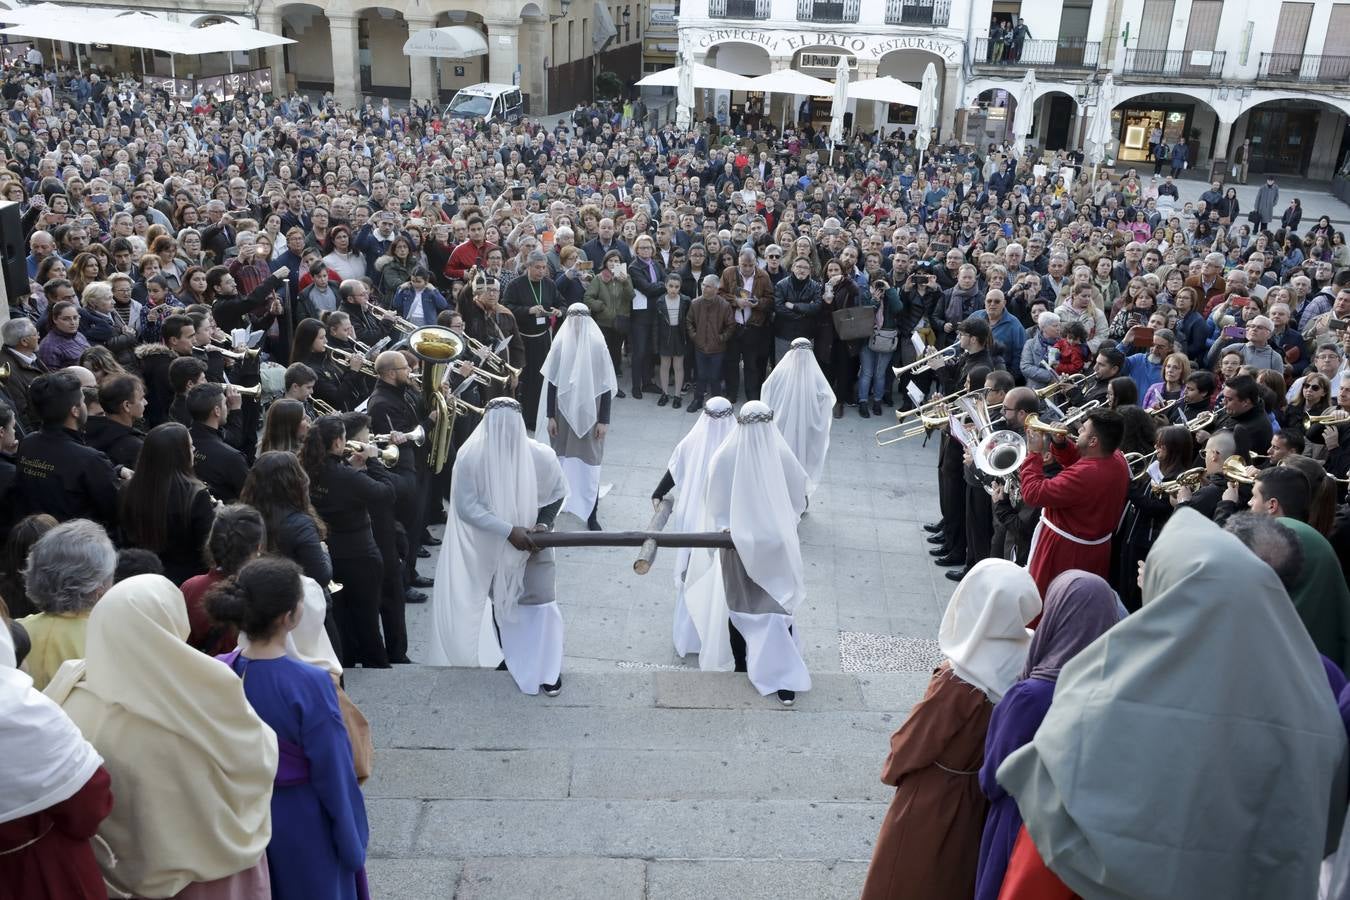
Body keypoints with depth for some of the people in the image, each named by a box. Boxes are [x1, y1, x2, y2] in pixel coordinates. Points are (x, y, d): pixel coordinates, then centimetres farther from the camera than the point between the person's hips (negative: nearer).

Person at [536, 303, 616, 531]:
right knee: (561, 458, 13)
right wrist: (550, 416, -2)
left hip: (590, 414, -1)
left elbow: (606, 385, -5)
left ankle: (591, 514, 8)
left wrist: (604, 419, -6)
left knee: (588, 461, 1)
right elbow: (551, 382, 0)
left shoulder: (597, 346, -8)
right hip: (564, 412, 1)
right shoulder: (560, 345, -5)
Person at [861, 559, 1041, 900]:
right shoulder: (1026, 661, -16)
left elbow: (912, 743, -18)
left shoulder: (958, 683, -34)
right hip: (986, 798, 6)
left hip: (932, 803, -6)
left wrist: (891, 769, 2)